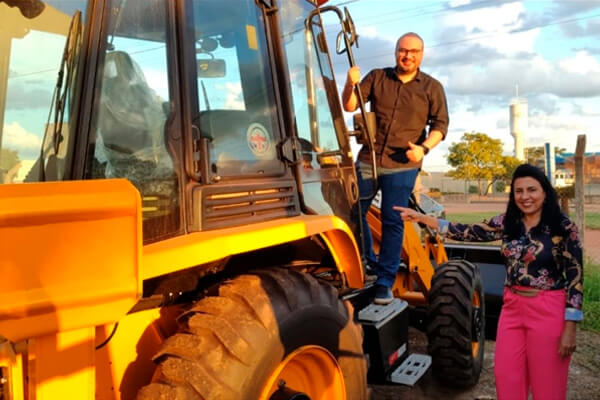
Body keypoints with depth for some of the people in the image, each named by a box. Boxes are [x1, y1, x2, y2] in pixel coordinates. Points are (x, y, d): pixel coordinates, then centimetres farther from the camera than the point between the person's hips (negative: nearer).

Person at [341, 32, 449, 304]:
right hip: (368, 160, 3)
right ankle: (368, 265, 29)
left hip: (402, 166, -2)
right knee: (355, 212, 7)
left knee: (393, 222, 0)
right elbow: (350, 106, 0)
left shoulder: (432, 88, 5)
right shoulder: (377, 77, 8)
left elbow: (440, 125, 2)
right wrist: (351, 85, -21)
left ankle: (385, 282, 10)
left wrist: (424, 148, -16)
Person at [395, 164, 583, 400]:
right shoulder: (507, 223, 3)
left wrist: (570, 328, -13)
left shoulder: (563, 228, -10)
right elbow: (468, 233, 5)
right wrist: (421, 218, 0)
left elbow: (575, 278, -9)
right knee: (506, 377, 12)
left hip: (548, 311, -5)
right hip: (512, 307, 5)